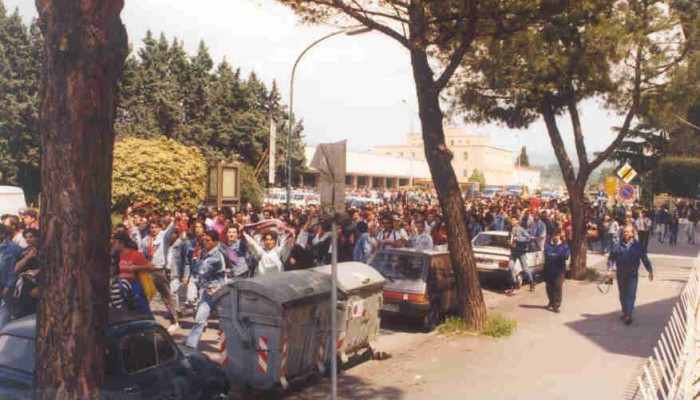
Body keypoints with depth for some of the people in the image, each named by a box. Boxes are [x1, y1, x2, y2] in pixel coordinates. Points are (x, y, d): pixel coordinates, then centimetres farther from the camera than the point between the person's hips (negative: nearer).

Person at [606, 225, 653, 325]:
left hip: (632, 274, -2)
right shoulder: (618, 246, 2)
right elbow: (611, 258, 4)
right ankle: (625, 312, 29)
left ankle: (628, 315, -12)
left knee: (631, 294, -9)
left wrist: (650, 271, 6)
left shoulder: (638, 246, 0)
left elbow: (645, 259, 6)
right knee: (623, 294, 13)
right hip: (620, 274, 2)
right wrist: (610, 269, -8)